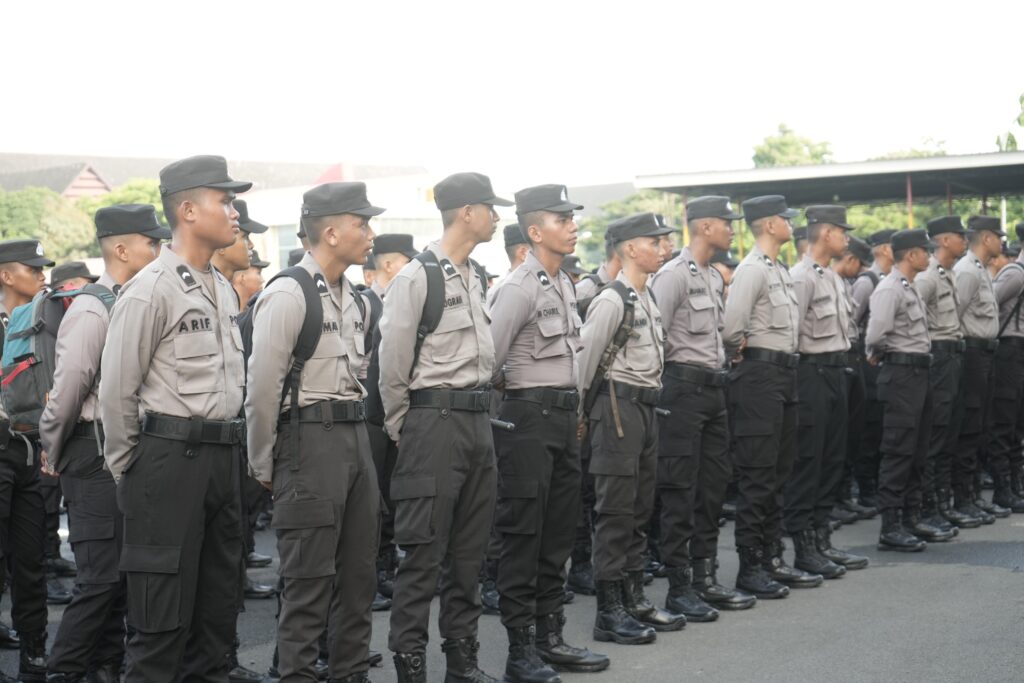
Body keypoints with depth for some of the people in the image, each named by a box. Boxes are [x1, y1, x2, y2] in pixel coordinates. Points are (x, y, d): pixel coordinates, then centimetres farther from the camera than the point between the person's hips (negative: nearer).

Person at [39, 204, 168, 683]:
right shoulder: (92, 311, -16)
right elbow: (67, 391, -15)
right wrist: (53, 456, -5)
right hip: (97, 452, -8)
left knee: (119, 570, 15)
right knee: (102, 574, -7)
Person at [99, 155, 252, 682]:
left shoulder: (223, 290, 13)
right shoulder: (150, 290, -11)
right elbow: (117, 391, -9)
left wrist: (227, 451, 17)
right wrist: (124, 469, -3)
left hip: (221, 456, 8)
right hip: (169, 456, -8)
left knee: (218, 605, 13)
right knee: (163, 614, -3)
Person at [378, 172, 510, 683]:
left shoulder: (475, 277, 15)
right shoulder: (415, 280, -12)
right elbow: (392, 370, -10)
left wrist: (480, 417, 18)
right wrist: (403, 432, -4)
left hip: (477, 420, 8)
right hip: (435, 423, -8)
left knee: (469, 551, 13)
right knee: (424, 552, -4)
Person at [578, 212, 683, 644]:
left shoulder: (648, 299, 14)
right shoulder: (612, 300, -14)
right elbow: (585, 358, -13)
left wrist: (648, 398, 17)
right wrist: (582, 413, -6)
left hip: (645, 405, 9)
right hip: (618, 404, -9)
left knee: (640, 508, 13)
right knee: (616, 511, -5)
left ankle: (633, 599, 22)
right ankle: (609, 612, 0)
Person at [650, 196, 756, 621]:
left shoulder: (715, 278, 16)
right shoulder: (674, 275, -12)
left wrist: (720, 371, 15)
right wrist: (662, 385, -13)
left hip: (713, 387, 9)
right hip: (684, 388, -9)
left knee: (713, 485, 12)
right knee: (680, 490, -4)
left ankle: (705, 578, 20)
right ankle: (679, 589, 1)